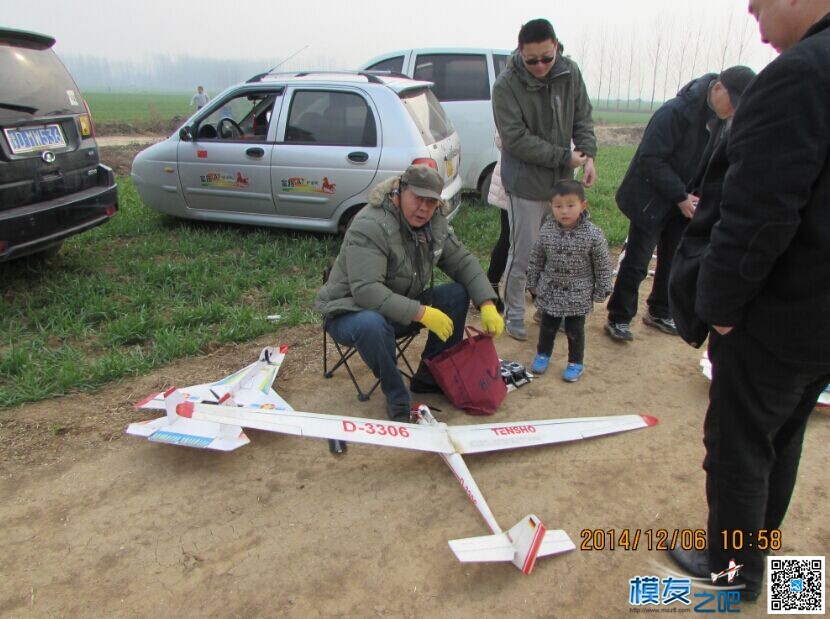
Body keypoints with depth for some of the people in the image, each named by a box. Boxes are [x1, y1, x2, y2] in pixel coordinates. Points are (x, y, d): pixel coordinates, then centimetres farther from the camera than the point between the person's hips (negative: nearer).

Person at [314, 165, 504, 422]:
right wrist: (421, 313, -37)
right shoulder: (370, 226, -27)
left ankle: (430, 378, 4)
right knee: (371, 323, -41)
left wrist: (487, 306, -10)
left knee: (457, 294, -7)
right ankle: (398, 400, -17)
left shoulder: (435, 223, -2)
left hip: (405, 308, 8)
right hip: (352, 312, -7)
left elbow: (463, 262, 3)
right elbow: (366, 290, -35)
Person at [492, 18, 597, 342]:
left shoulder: (570, 72, -1)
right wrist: (565, 157, -18)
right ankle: (513, 313, 22)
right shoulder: (506, 84, -17)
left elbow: (583, 118, 6)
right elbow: (517, 139, -20)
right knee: (522, 255, 3)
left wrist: (588, 153, -12)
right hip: (526, 183, -5)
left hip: (561, 181, 5)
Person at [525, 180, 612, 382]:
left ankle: (575, 363, 29)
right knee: (547, 327, 17)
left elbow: (603, 265, -8)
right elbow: (536, 259, 3)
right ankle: (543, 354, 39)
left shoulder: (593, 234, -17)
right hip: (550, 292, 2)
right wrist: (533, 283, 8)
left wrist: (601, 291, -5)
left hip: (578, 295, -2)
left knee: (575, 330, 10)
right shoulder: (546, 231, -10)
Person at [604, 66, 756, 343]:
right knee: (637, 263, -2)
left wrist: (693, 197, -9)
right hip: (652, 202, -7)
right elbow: (650, 159, -24)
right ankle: (618, 319, 11)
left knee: (674, 261, 14)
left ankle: (659, 312, 31)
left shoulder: (720, 120, 2)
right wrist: (681, 197, -23)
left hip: (682, 204, 7)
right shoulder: (676, 112, -22)